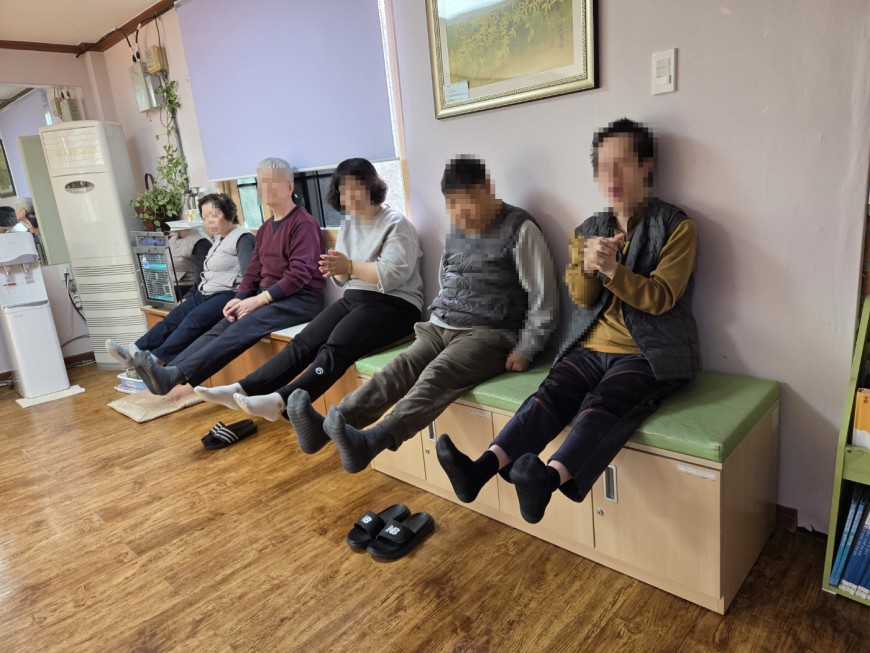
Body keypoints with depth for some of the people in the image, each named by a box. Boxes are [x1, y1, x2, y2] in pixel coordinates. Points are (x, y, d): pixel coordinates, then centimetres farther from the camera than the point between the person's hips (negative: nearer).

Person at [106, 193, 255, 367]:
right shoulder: (218, 240, 23)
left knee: (194, 320, -30)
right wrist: (188, 297, 22)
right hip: (206, 294, 9)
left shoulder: (243, 238, -6)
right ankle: (133, 352, -24)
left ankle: (156, 360, -41)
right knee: (173, 318, -12)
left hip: (228, 295, -9)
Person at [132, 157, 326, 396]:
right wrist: (239, 298, -2)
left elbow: (299, 274, -18)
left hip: (300, 299, -8)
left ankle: (176, 376, -41)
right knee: (222, 326, -15)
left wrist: (259, 299, -19)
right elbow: (253, 270, 17)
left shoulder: (304, 224, -8)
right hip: (269, 299, 8)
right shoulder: (265, 228, 20)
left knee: (243, 328, -30)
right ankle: (167, 372, -27)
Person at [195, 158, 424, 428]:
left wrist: (349, 266, -17)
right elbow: (345, 279, 17)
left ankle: (280, 401, -45)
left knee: (336, 346, -31)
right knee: (304, 342, -14)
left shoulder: (396, 223, -5)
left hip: (393, 305, -7)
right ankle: (243, 390, -20)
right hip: (354, 299, 7)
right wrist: (337, 270, -6)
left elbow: (393, 275, -18)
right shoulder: (347, 226, 18)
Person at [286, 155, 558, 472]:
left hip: (490, 334, -6)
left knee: (437, 374, -33)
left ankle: (370, 441, -53)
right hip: (441, 327, 6)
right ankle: (327, 427, -39)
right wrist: (438, 318, 15)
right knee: (400, 368, -21)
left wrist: (525, 351, -12)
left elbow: (544, 298, -7)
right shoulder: (455, 231, 14)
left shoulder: (519, 229, -6)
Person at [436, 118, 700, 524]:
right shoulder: (589, 229, 14)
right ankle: (481, 469, -39)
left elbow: (661, 298, -9)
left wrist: (612, 269, -24)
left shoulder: (676, 227, 0)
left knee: (604, 405, -32)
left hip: (650, 353, -3)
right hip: (591, 347, 4)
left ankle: (548, 479, -53)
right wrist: (588, 268, -16)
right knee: (549, 395, -23)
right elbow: (581, 297, 7)